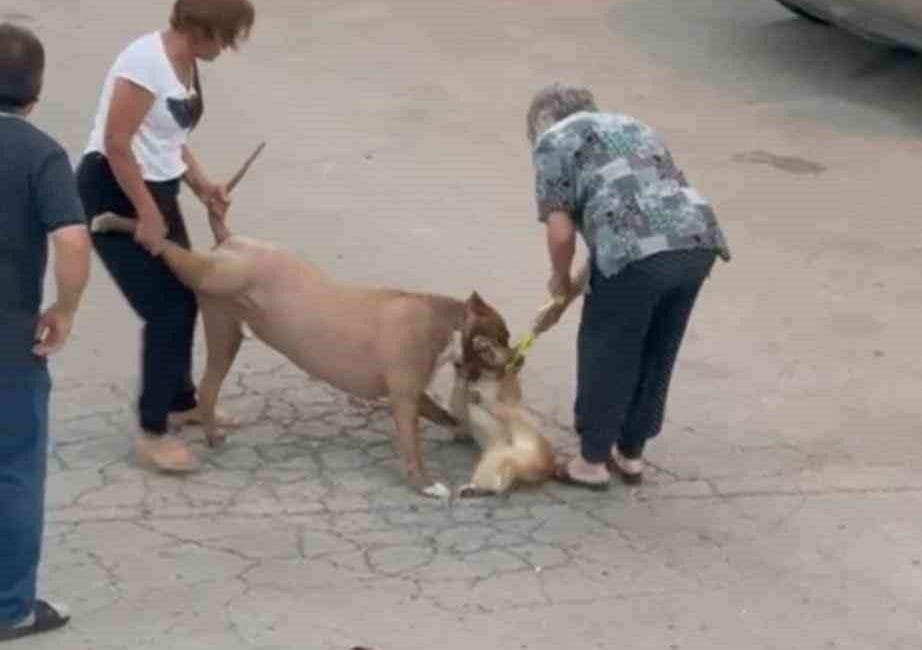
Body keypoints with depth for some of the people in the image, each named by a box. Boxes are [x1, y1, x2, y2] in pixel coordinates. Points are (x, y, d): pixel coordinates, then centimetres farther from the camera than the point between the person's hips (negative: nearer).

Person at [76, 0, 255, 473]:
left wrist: (202, 185, 7)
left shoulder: (187, 62, 5)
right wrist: (146, 215, -21)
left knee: (184, 298, 18)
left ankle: (181, 402, 37)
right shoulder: (147, 60, -25)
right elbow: (116, 144, -25)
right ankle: (152, 432, 4)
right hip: (112, 193, -9)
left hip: (156, 187, 9)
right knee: (166, 310, -8)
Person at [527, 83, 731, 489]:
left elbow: (561, 231, 4)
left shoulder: (553, 139, 13)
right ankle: (631, 455, 34)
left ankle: (592, 462, 23)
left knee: (605, 356, 12)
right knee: (656, 356, 21)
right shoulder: (630, 126, 34)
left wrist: (560, 281, 23)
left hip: (637, 250, -7)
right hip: (699, 241, 7)